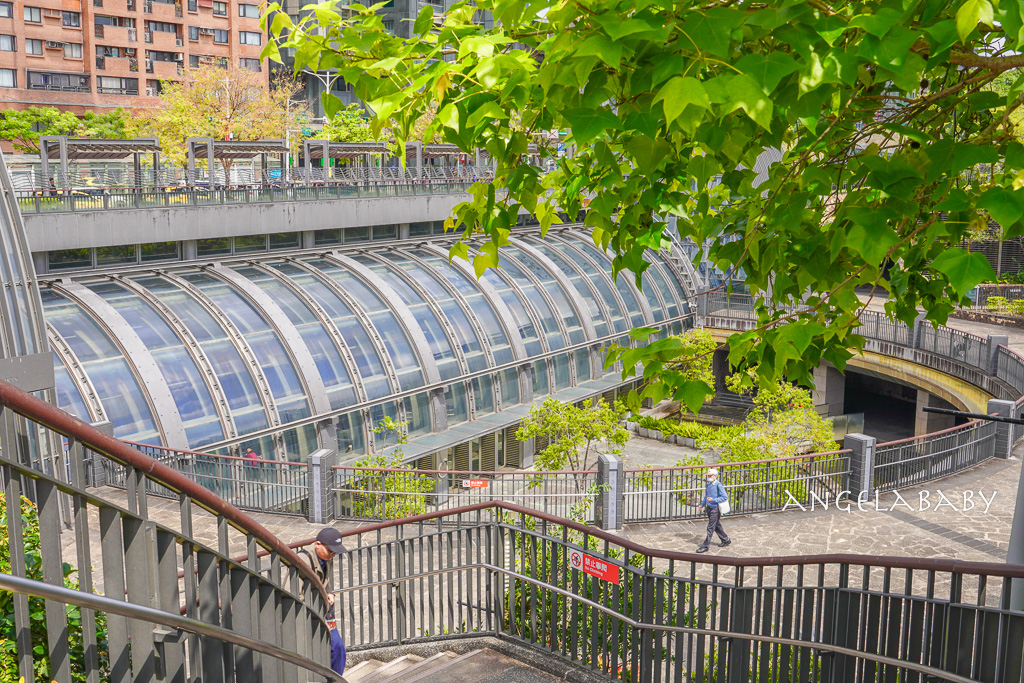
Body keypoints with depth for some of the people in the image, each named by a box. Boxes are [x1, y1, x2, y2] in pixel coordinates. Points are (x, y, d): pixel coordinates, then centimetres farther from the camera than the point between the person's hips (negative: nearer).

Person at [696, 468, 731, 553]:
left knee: (710, 528, -4)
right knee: (717, 526, 19)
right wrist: (702, 504, 12)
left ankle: (705, 546, 0)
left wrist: (713, 500, -24)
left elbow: (725, 497, -18)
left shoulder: (718, 485, -18)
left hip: (716, 509, -8)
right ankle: (725, 540, 36)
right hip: (709, 508, 8)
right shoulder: (708, 485, 7)